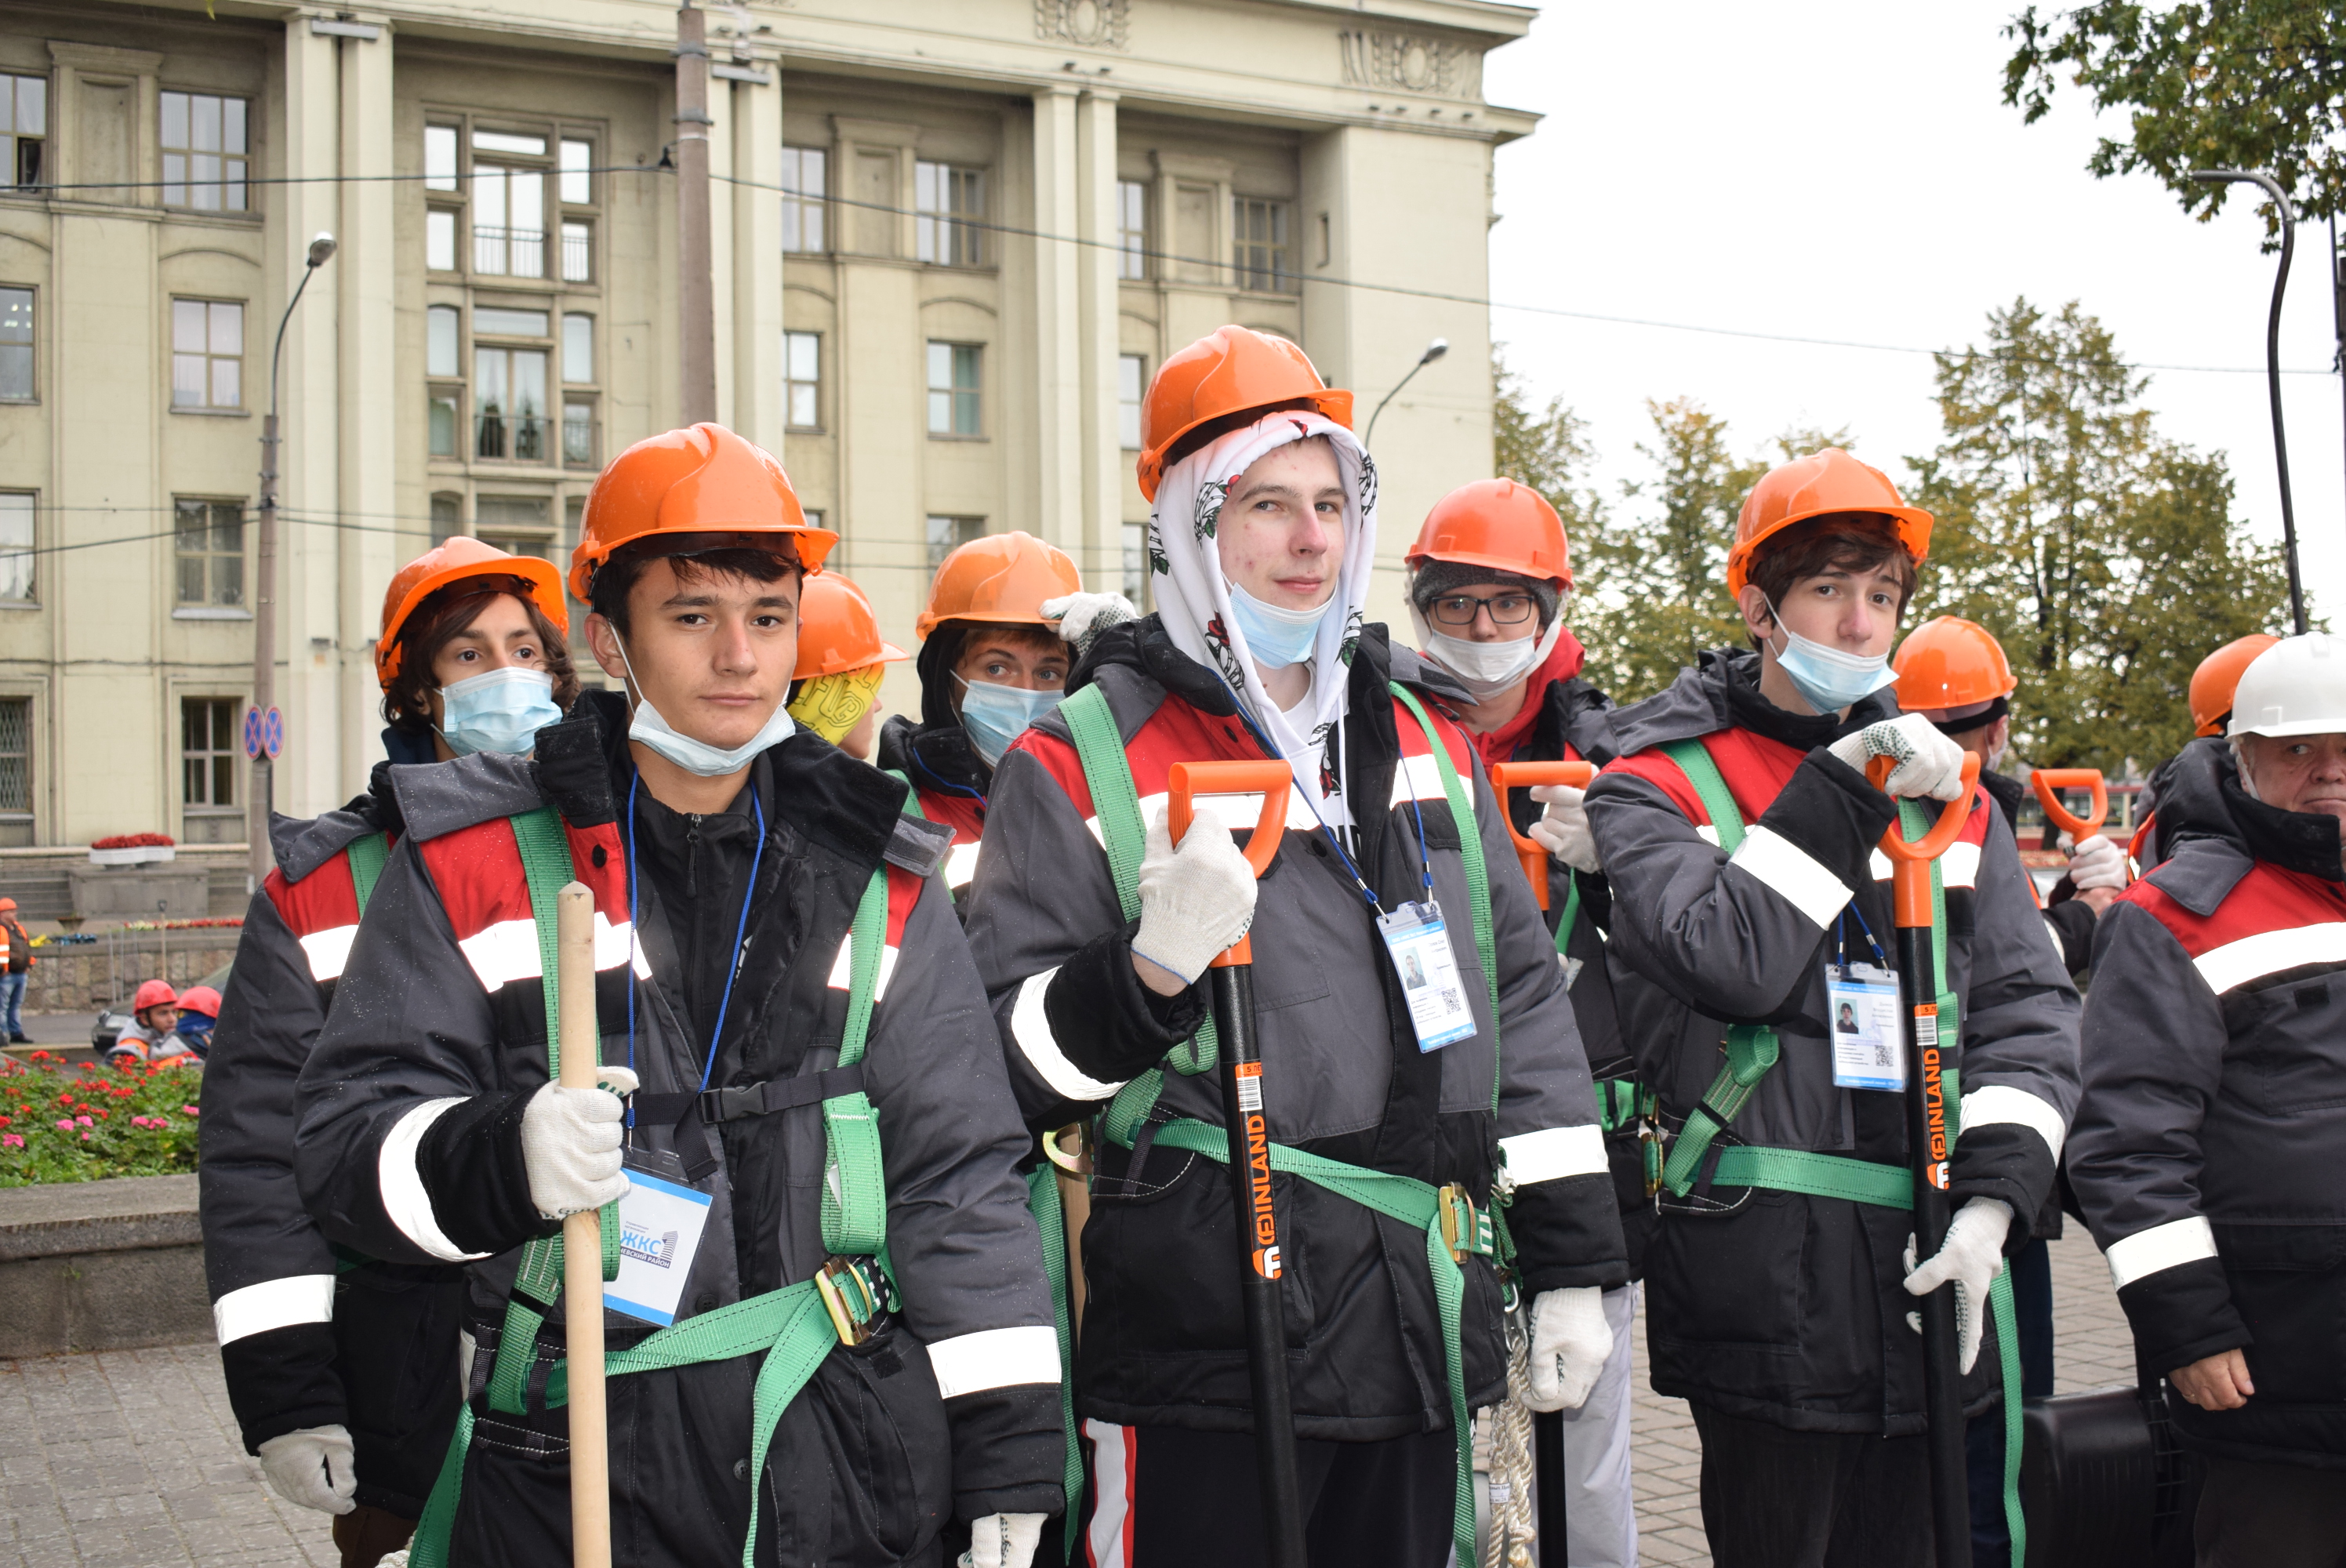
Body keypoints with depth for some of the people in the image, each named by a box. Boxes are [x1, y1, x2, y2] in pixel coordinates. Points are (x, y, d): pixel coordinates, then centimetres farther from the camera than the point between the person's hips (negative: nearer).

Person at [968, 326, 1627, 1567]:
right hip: (1203, 1361, -5)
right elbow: (1008, 1064, -7)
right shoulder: (1080, 763, -5)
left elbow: (1523, 999, 15)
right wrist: (1152, 970, -26)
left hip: (1422, 1332, 6)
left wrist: (1571, 1258, 11)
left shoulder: (1423, 740, 13)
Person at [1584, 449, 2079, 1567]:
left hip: (1925, 1271, 5)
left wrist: (1993, 1194, -5)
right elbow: (1731, 960, -18)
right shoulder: (1659, 784, 0)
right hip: (1761, 1275, -5)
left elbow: (2028, 1010, 9)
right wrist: (1845, 788, -14)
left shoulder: (1945, 791, 14)